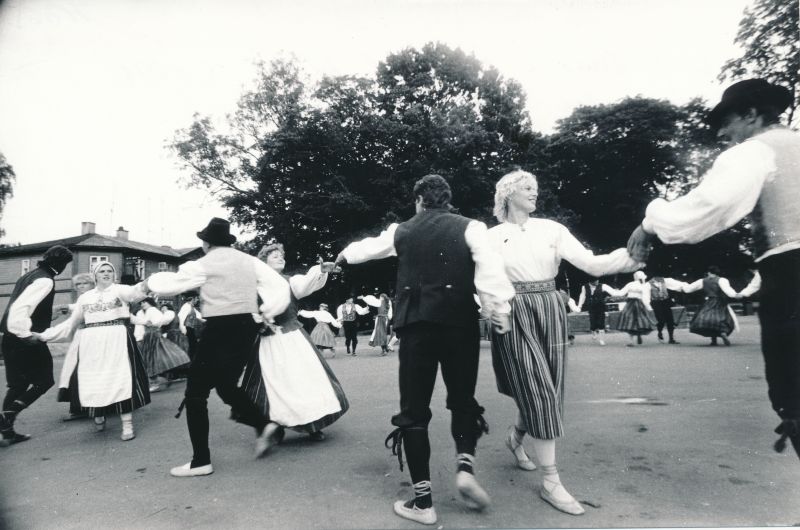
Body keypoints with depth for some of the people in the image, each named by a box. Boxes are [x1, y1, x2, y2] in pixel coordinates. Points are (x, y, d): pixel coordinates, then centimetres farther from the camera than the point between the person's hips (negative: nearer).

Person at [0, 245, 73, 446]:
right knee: (44, 380, 4)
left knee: (17, 384, 15)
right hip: (26, 340, -9)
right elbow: (20, 307, -26)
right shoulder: (45, 280, -15)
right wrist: (26, 333, -23)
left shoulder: (30, 275, 15)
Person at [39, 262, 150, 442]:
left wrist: (148, 283, -45)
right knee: (93, 380, 4)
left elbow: (135, 292, -22)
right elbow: (71, 323, 20)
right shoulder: (85, 297, 16)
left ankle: (127, 425, -5)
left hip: (116, 341, -4)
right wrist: (43, 335, 14)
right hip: (91, 343, 4)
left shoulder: (119, 290, 2)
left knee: (121, 378, -9)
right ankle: (99, 415, 30)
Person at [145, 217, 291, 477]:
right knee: (226, 385, 23)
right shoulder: (249, 261, 10)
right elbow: (280, 285, 4)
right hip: (247, 327, 6)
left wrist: (151, 280, 26)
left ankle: (201, 461, 7)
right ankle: (262, 426, 11)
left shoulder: (203, 265, -4)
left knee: (196, 393, 5)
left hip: (220, 330, -6)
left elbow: (170, 285, 6)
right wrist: (267, 312, 8)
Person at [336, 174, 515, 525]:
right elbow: (489, 268, -10)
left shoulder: (401, 231, 11)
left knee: (413, 410, 8)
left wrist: (344, 255, 48)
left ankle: (423, 501, 9)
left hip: (416, 325, 0)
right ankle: (465, 466, -2)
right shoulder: (469, 227, 4)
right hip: (459, 322, 0)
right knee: (463, 401, 19)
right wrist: (499, 309, -7)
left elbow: (368, 247, 28)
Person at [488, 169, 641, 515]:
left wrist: (635, 252, -19)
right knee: (538, 393, -8)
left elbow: (592, 264, -5)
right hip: (514, 315, -3)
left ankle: (515, 437, 41)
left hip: (550, 312, 4)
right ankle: (551, 482, 5)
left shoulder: (551, 229, 6)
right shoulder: (492, 237, 2)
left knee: (547, 393, 9)